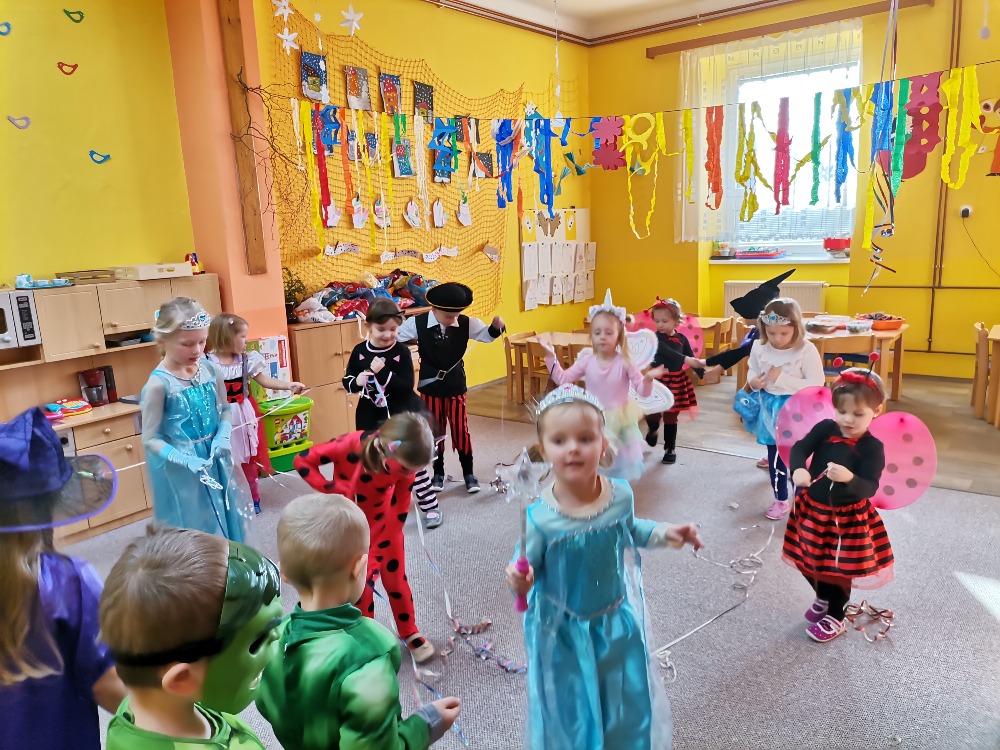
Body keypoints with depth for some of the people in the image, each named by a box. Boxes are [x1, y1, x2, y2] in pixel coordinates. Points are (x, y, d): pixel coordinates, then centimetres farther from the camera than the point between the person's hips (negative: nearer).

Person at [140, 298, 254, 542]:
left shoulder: (209, 370, -3)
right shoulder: (159, 384, -18)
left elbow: (225, 409, 10)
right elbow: (150, 439, -14)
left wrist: (223, 436, -10)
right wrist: (184, 459, -27)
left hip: (215, 461, 5)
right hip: (181, 471, -5)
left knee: (228, 524, 19)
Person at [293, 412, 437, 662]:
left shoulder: (406, 463, -27)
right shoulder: (351, 445, -36)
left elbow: (399, 511, -18)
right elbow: (302, 461, -23)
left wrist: (376, 554, -17)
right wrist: (335, 490, -34)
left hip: (384, 519, 2)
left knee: (396, 578, 9)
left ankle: (410, 633, 30)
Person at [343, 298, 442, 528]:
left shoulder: (402, 351, -11)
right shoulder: (360, 351, -3)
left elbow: (407, 385, -18)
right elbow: (347, 382, 3)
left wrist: (383, 373, -29)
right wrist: (357, 382, -19)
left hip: (401, 414, -3)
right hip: (372, 416, 3)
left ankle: (430, 506, 14)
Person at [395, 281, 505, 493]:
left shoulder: (466, 323, -11)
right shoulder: (417, 324, -15)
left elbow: (486, 335, 1)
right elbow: (393, 338, -6)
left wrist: (496, 327, -17)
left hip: (456, 386, 0)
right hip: (430, 387, 0)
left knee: (461, 430, 6)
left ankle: (469, 473, 23)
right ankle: (438, 474, 28)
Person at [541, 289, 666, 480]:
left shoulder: (624, 363, -15)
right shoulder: (586, 361, -8)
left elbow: (642, 391, -13)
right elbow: (562, 379, -3)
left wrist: (648, 379, -35)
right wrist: (551, 356, -11)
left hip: (619, 420, -1)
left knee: (619, 462, 13)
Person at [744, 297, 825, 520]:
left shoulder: (806, 350, -21)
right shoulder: (759, 347, -8)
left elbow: (816, 385, -23)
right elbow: (752, 370, 8)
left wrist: (782, 379, -28)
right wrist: (753, 381, -16)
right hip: (770, 409, 4)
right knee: (775, 458, 16)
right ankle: (780, 500, 33)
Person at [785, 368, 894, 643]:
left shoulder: (872, 447, -17)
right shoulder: (825, 428, -10)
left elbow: (869, 488, -26)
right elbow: (800, 448, -20)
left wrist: (850, 479, -47)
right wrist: (798, 470, -41)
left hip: (847, 517, -4)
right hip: (812, 508, 4)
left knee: (839, 569, 12)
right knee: (810, 562, 20)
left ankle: (835, 618, 35)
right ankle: (823, 599, 48)